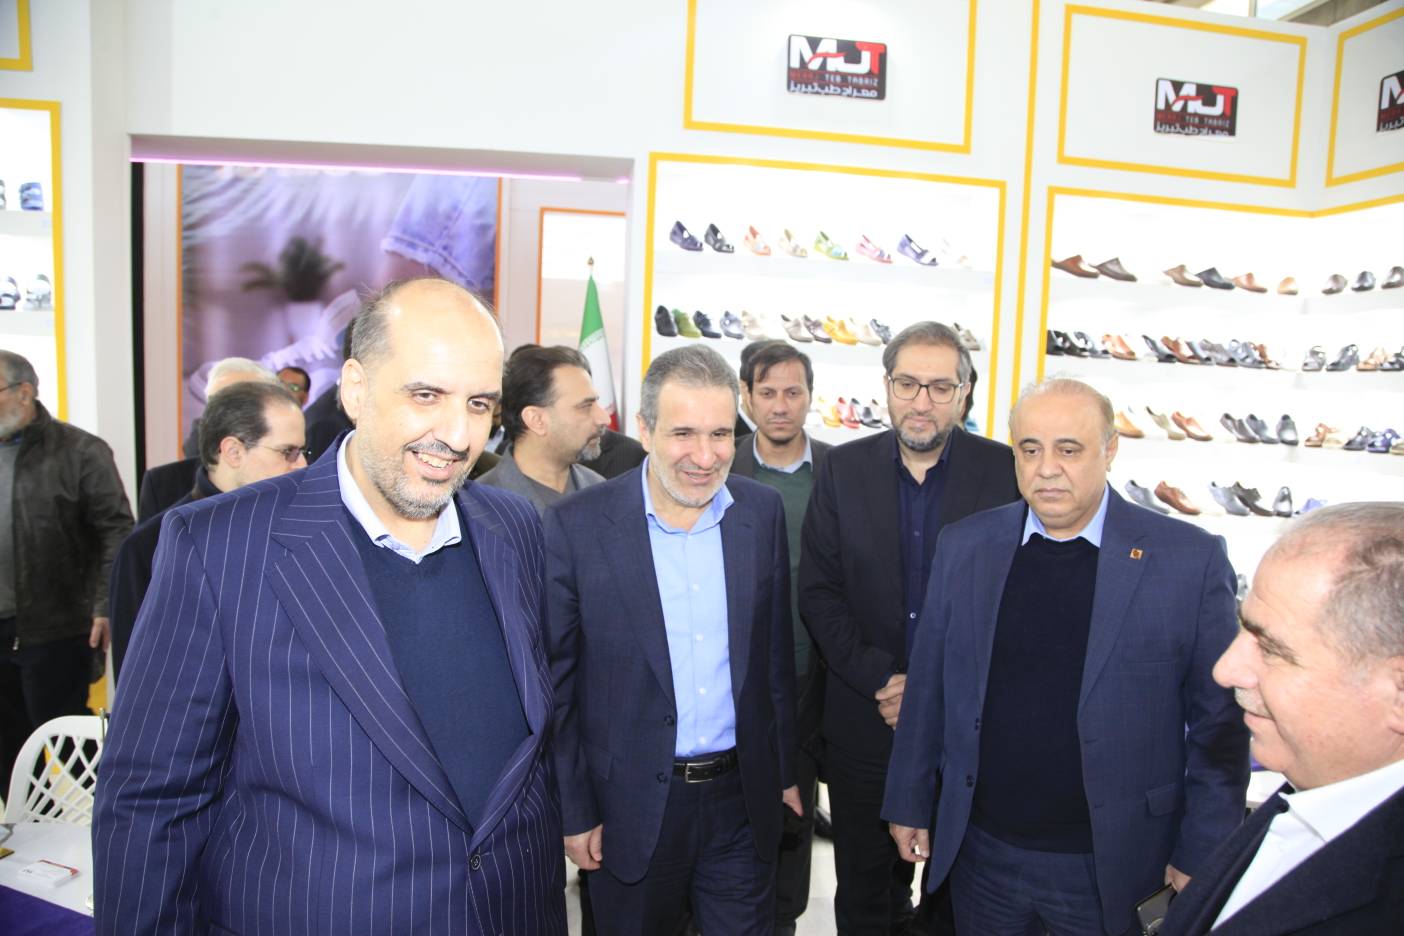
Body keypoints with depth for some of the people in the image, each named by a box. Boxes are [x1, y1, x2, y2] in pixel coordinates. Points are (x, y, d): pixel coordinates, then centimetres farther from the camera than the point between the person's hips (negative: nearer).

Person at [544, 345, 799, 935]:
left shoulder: (763, 511, -3)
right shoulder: (576, 525, -14)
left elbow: (775, 651, 6)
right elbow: (556, 680, -8)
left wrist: (786, 769, 10)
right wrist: (574, 812, -5)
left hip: (742, 798, 3)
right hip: (633, 807, -2)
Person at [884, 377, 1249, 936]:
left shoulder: (1191, 559, -11)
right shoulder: (964, 547, -3)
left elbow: (1218, 722, -6)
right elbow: (928, 689, 3)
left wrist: (1200, 857, -5)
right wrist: (910, 804, 6)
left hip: (1115, 869, -2)